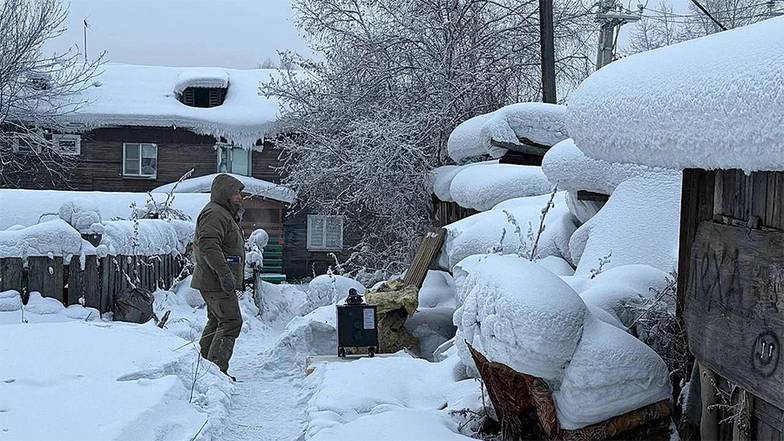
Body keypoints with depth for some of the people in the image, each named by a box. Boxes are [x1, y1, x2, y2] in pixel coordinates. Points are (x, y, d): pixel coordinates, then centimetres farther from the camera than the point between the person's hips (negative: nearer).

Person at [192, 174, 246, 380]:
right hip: (216, 283, -11)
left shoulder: (224, 214, 21)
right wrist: (224, 273, -32)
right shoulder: (214, 214, -15)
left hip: (213, 281, 11)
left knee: (217, 321, 18)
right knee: (231, 322, -12)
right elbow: (208, 245, -28)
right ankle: (216, 368, -13)